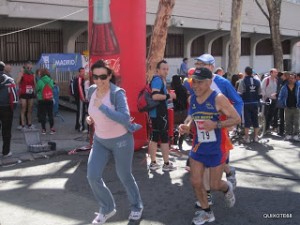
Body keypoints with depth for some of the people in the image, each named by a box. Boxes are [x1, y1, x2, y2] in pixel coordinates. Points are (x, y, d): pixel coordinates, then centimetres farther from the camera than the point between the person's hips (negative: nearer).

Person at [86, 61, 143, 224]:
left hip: (121, 140, -5)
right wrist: (90, 118, -4)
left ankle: (136, 207, 37)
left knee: (124, 176, 10)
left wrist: (102, 107, -37)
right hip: (100, 140, 6)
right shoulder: (92, 90, -4)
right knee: (93, 176, -2)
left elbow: (125, 118, -35)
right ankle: (107, 208, 23)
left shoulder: (117, 93, -23)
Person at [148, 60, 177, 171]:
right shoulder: (158, 79, -15)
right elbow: (155, 96, -28)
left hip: (156, 112, 10)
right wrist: (169, 96, -19)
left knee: (154, 137, 11)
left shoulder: (161, 80, 17)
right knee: (164, 138, -1)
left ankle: (153, 163, 17)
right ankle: (166, 164, 7)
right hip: (159, 113, -10)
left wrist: (168, 96, 14)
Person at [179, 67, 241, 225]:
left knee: (214, 185, 4)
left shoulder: (218, 98, -17)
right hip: (198, 147, 5)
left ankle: (227, 188, 41)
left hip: (216, 149, -5)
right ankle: (206, 212, 26)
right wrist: (187, 127, -5)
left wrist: (216, 125, -30)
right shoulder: (192, 99, 2)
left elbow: (237, 118, -16)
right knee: (195, 182, 3)